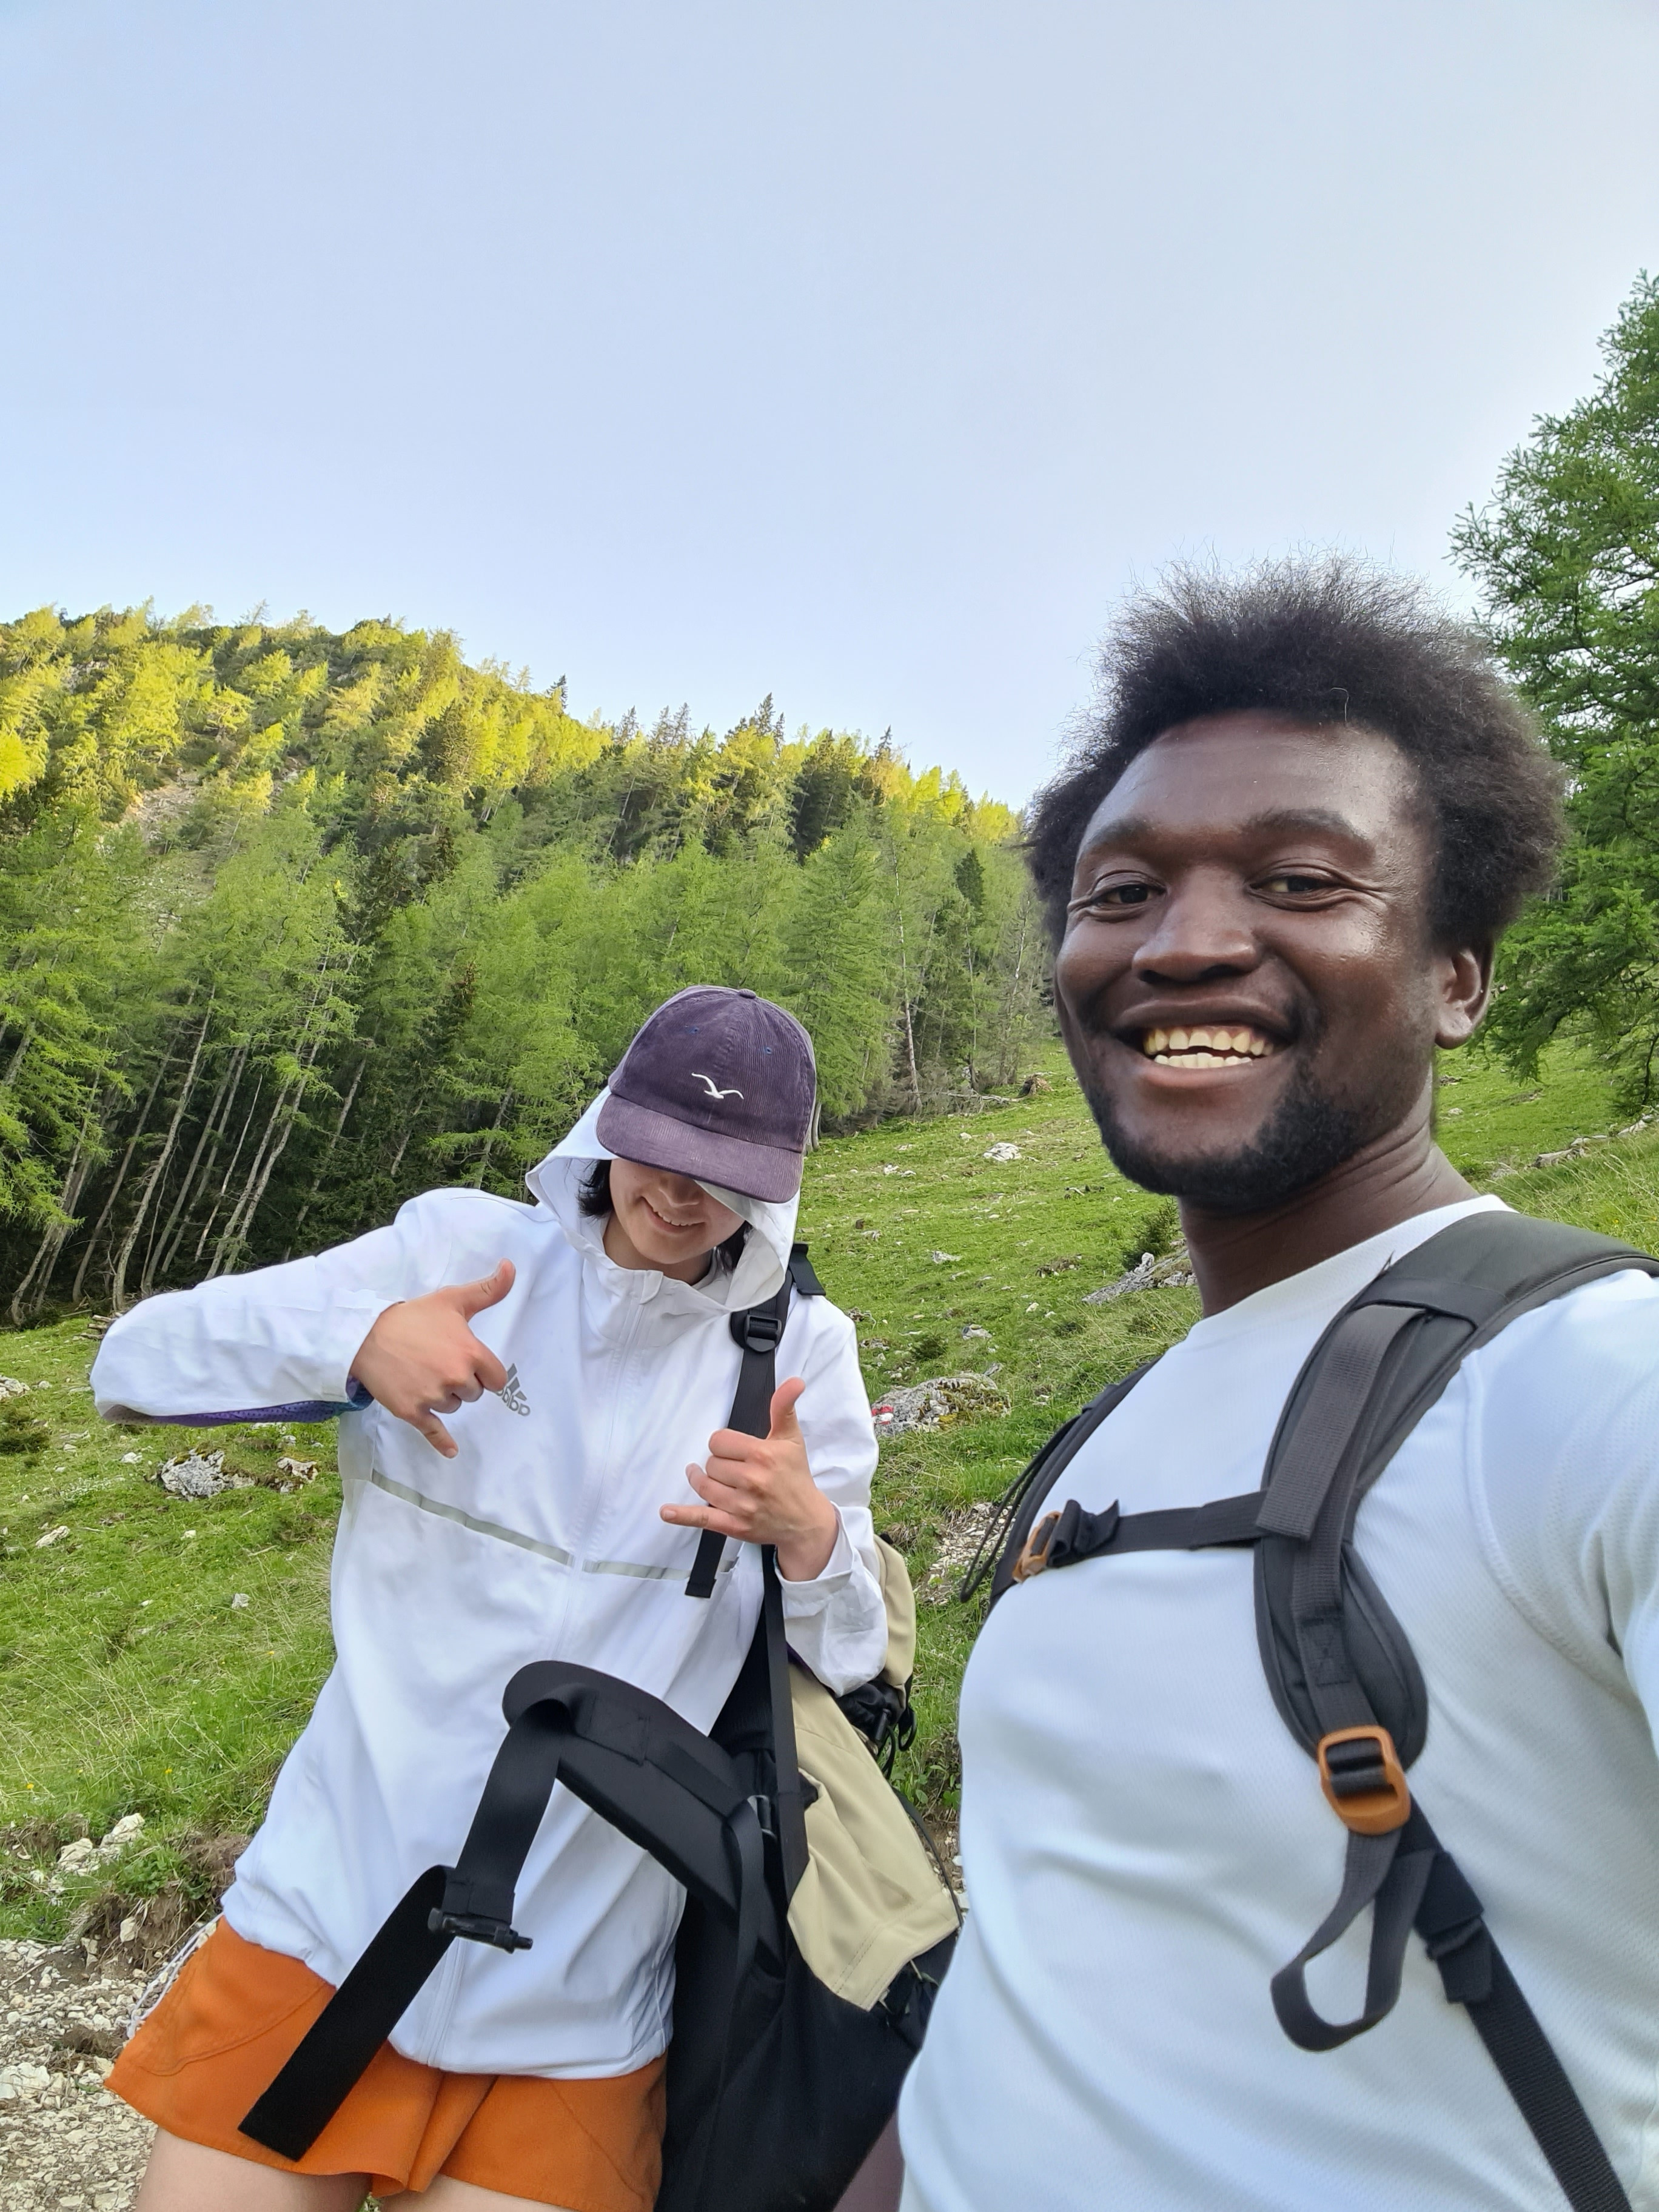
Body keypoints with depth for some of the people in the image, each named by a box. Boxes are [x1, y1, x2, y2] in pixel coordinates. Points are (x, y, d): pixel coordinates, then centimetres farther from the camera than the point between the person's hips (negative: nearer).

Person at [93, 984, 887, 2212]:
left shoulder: (802, 1350, -4)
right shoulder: (463, 1247, -5)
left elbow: (851, 1664, -4)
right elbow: (134, 1360, -6)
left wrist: (810, 1535, -26)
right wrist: (352, 1337, -25)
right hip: (331, 1916, 1)